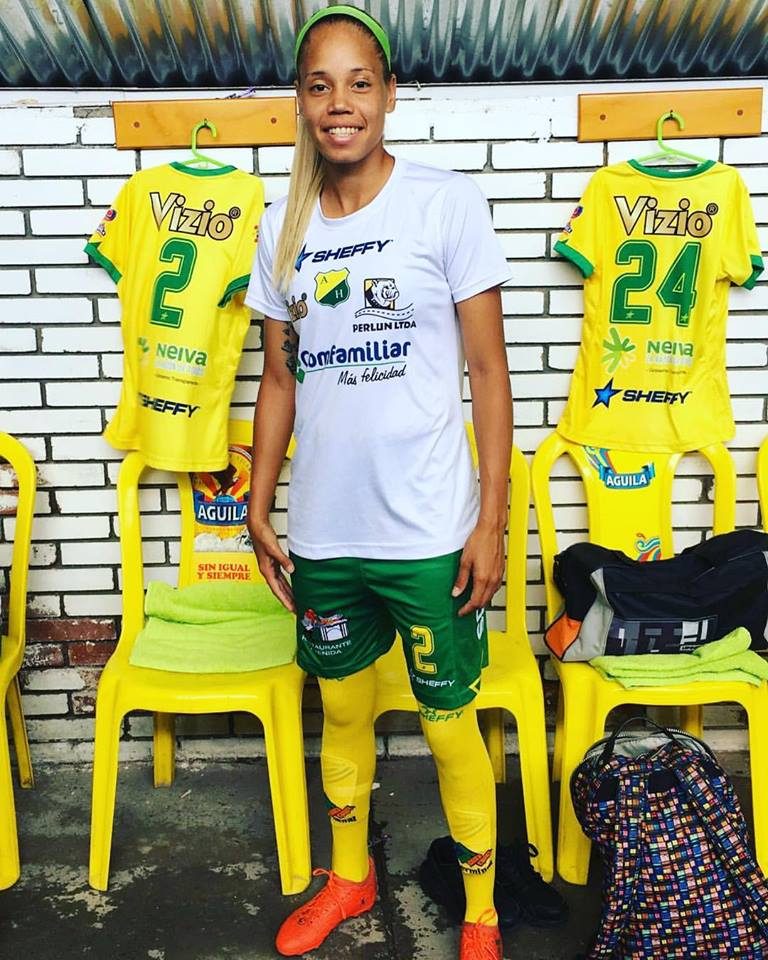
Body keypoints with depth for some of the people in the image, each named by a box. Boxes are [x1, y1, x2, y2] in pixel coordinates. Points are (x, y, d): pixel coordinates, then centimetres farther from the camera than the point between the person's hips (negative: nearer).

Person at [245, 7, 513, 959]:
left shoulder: (447, 201, -6)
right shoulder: (283, 225, 7)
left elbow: (488, 369, -6)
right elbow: (279, 378, 12)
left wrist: (491, 518, -9)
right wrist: (257, 504, 9)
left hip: (428, 531, -4)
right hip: (323, 532, 4)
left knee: (449, 725, 9)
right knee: (341, 709, 21)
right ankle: (348, 877, 46)